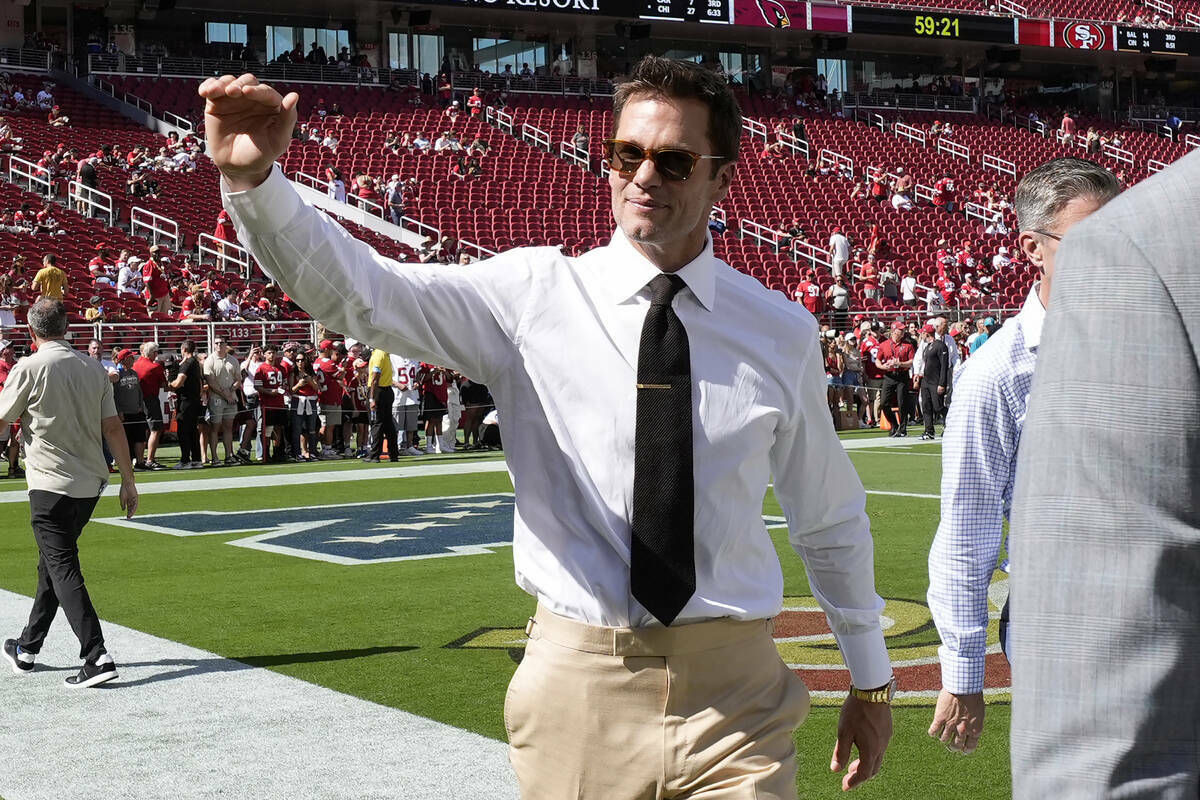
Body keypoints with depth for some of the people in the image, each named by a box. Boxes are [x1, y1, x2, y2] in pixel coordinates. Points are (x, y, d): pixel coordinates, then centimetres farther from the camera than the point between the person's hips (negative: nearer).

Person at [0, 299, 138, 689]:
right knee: (52, 562, 19)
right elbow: (113, 428, 4)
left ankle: (96, 657, -18)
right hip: (90, 484, 6)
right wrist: (128, 481, 9)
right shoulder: (93, 368, 4)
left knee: (63, 569, -6)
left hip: (51, 486, -6)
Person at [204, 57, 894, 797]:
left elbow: (833, 520, 13)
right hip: (579, 686, 0)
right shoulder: (533, 297, -3)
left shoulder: (782, 332, 2)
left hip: (734, 691, 1)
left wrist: (872, 681, 20)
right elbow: (358, 290, -17)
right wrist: (253, 181, -35)